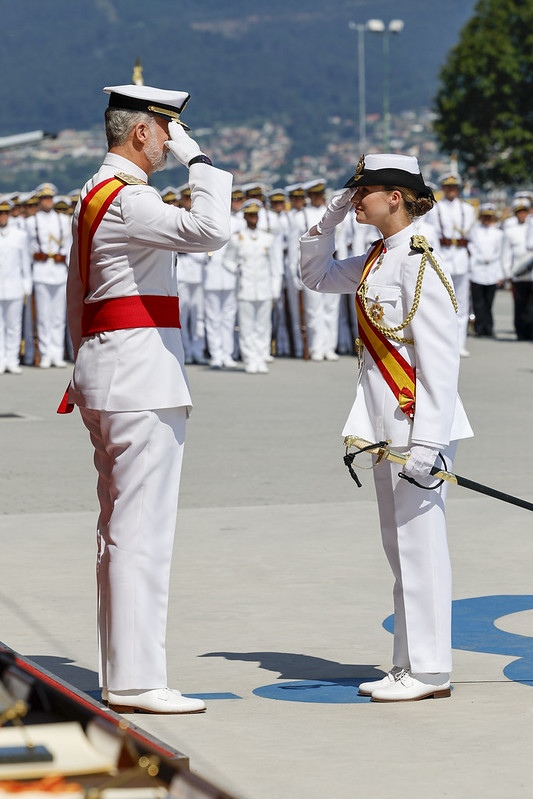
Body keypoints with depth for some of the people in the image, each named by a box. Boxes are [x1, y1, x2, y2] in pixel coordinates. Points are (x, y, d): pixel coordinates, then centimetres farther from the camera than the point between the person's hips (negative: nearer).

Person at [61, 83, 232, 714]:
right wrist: (196, 157, -17)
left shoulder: (92, 195, 18)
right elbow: (209, 231, -29)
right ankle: (136, 679, -8)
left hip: (105, 374, 11)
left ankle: (119, 674, 18)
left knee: (119, 529, 13)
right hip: (142, 378, -11)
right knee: (143, 531, -9)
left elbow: (76, 298, 23)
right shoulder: (127, 199, -14)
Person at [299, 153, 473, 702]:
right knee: (399, 546, 12)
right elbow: (315, 275, 29)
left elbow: (439, 362, -19)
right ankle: (409, 666, 18)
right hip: (388, 429, 9)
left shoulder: (419, 265, -15)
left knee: (419, 543, -4)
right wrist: (331, 218, 12)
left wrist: (426, 443, -23)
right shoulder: (376, 261, 11)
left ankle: (429, 670, 2)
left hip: (419, 425, -9)